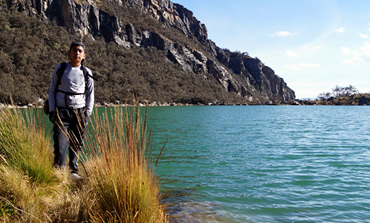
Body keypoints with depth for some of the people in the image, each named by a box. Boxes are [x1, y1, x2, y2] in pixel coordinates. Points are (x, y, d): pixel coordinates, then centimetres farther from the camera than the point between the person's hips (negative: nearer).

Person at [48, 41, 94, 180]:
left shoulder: (86, 73, 10)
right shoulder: (60, 68, 7)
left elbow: (90, 94, 12)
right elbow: (52, 90, 9)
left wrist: (87, 113, 1)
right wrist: (52, 110, -1)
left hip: (80, 111, 1)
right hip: (61, 111, -1)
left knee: (76, 144, 2)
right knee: (60, 142, -11)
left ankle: (73, 170, 13)